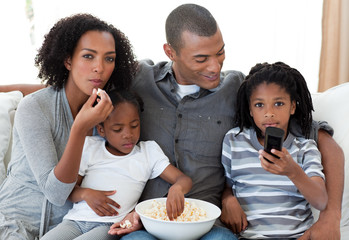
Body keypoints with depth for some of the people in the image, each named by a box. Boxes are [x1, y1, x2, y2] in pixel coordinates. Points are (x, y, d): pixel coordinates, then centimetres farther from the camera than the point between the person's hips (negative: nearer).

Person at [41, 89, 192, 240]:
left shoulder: (148, 152, 13)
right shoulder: (89, 147, 15)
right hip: (76, 220, 3)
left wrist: (177, 188, -22)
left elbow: (185, 180, 4)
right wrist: (86, 194, -10)